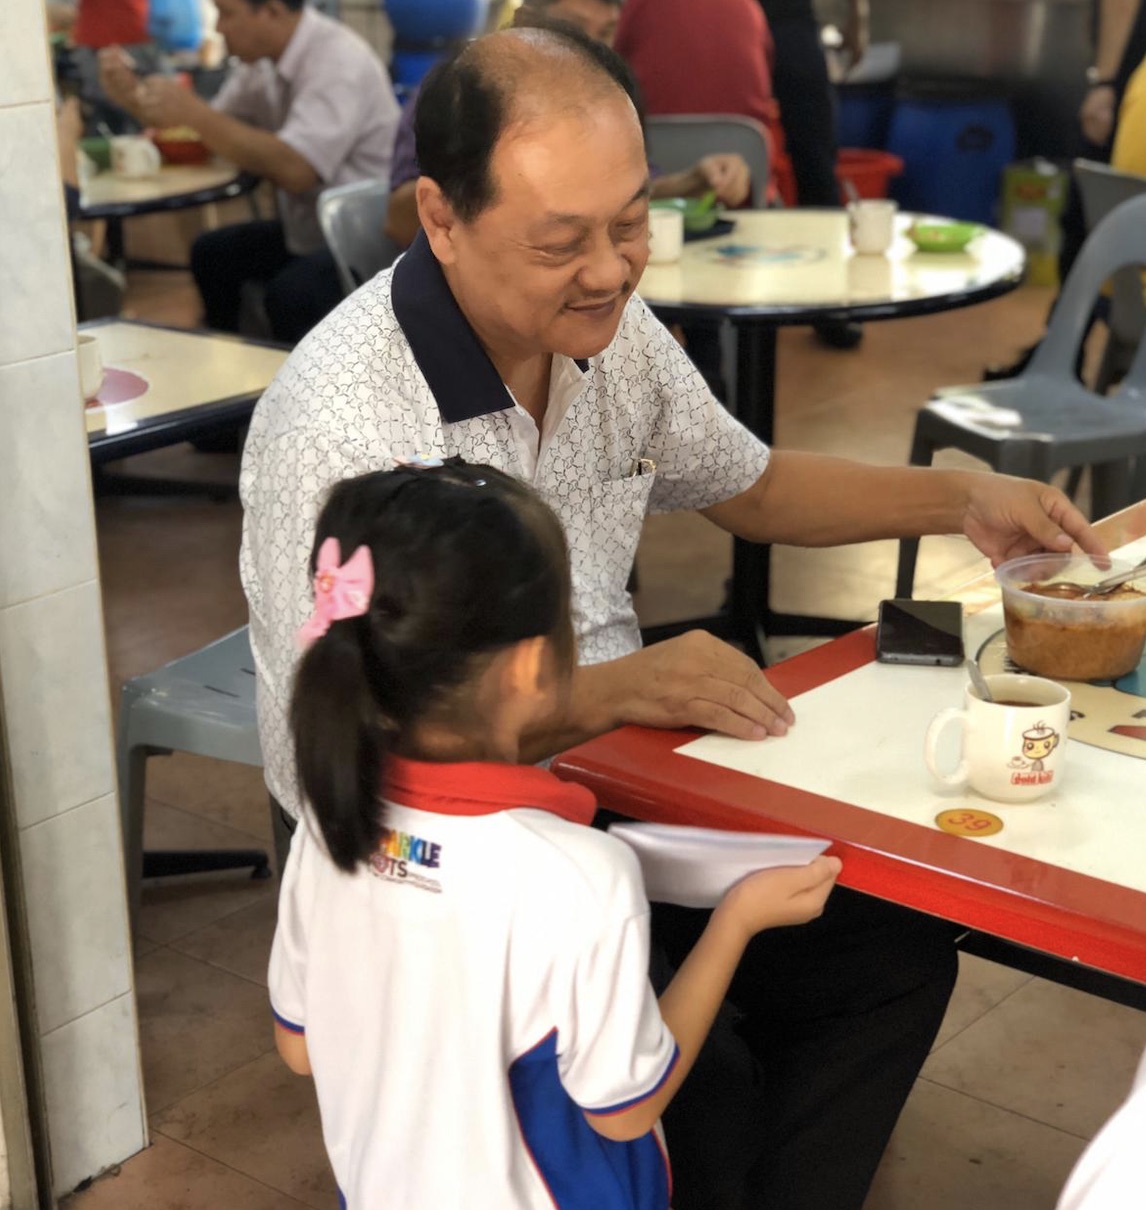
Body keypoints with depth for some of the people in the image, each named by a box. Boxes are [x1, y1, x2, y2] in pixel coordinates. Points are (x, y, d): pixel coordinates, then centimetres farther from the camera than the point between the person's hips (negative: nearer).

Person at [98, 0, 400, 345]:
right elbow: (207, 133, 13)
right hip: (309, 226, 9)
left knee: (289, 294, -31)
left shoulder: (340, 61, -21)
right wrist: (134, 98, -3)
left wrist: (193, 112, -27)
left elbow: (294, 170, -31)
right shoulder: (262, 61, 5)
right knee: (212, 254, 12)